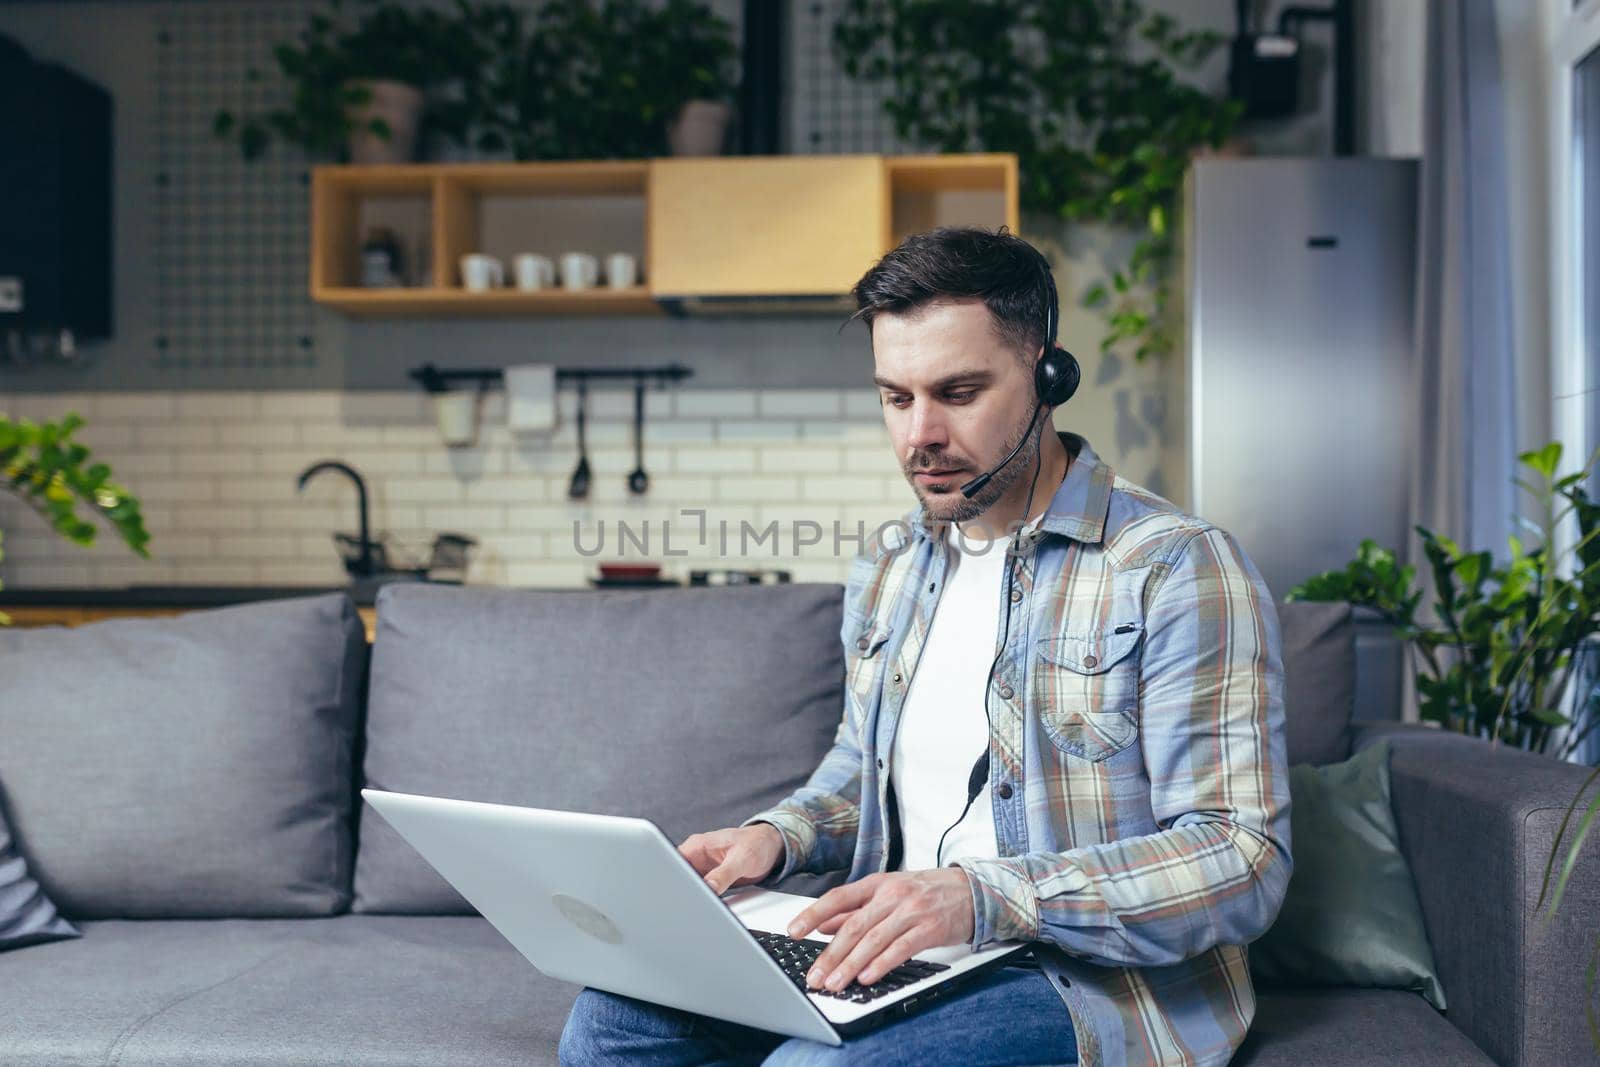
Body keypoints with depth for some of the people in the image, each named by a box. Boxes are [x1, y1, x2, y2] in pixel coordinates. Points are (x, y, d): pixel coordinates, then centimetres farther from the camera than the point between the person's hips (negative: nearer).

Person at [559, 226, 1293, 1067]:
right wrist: (778, 836, 2)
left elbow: (1243, 861, -18)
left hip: (1098, 980, -6)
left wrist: (982, 895, -30)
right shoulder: (885, 569, 11)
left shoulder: (1178, 570, -12)